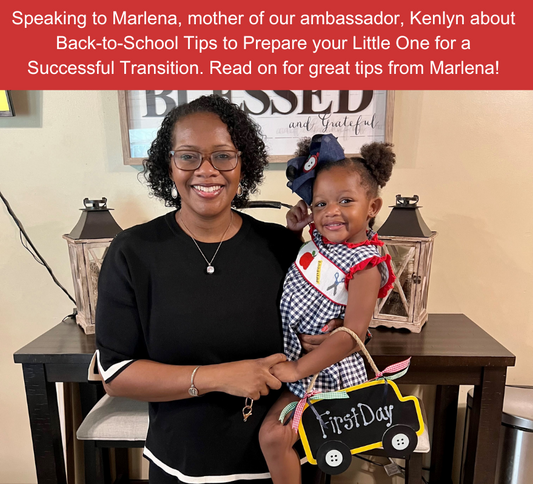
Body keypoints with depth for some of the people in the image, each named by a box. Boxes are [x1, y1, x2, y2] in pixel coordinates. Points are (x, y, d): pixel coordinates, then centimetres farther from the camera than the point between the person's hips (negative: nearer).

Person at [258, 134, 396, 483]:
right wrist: (294, 231, -2)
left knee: (273, 435, -8)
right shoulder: (319, 238, -2)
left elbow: (352, 335, -26)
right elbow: (292, 269, 17)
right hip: (289, 348, 8)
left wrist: (297, 369, -23)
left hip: (321, 365, -8)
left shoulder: (365, 265, -23)